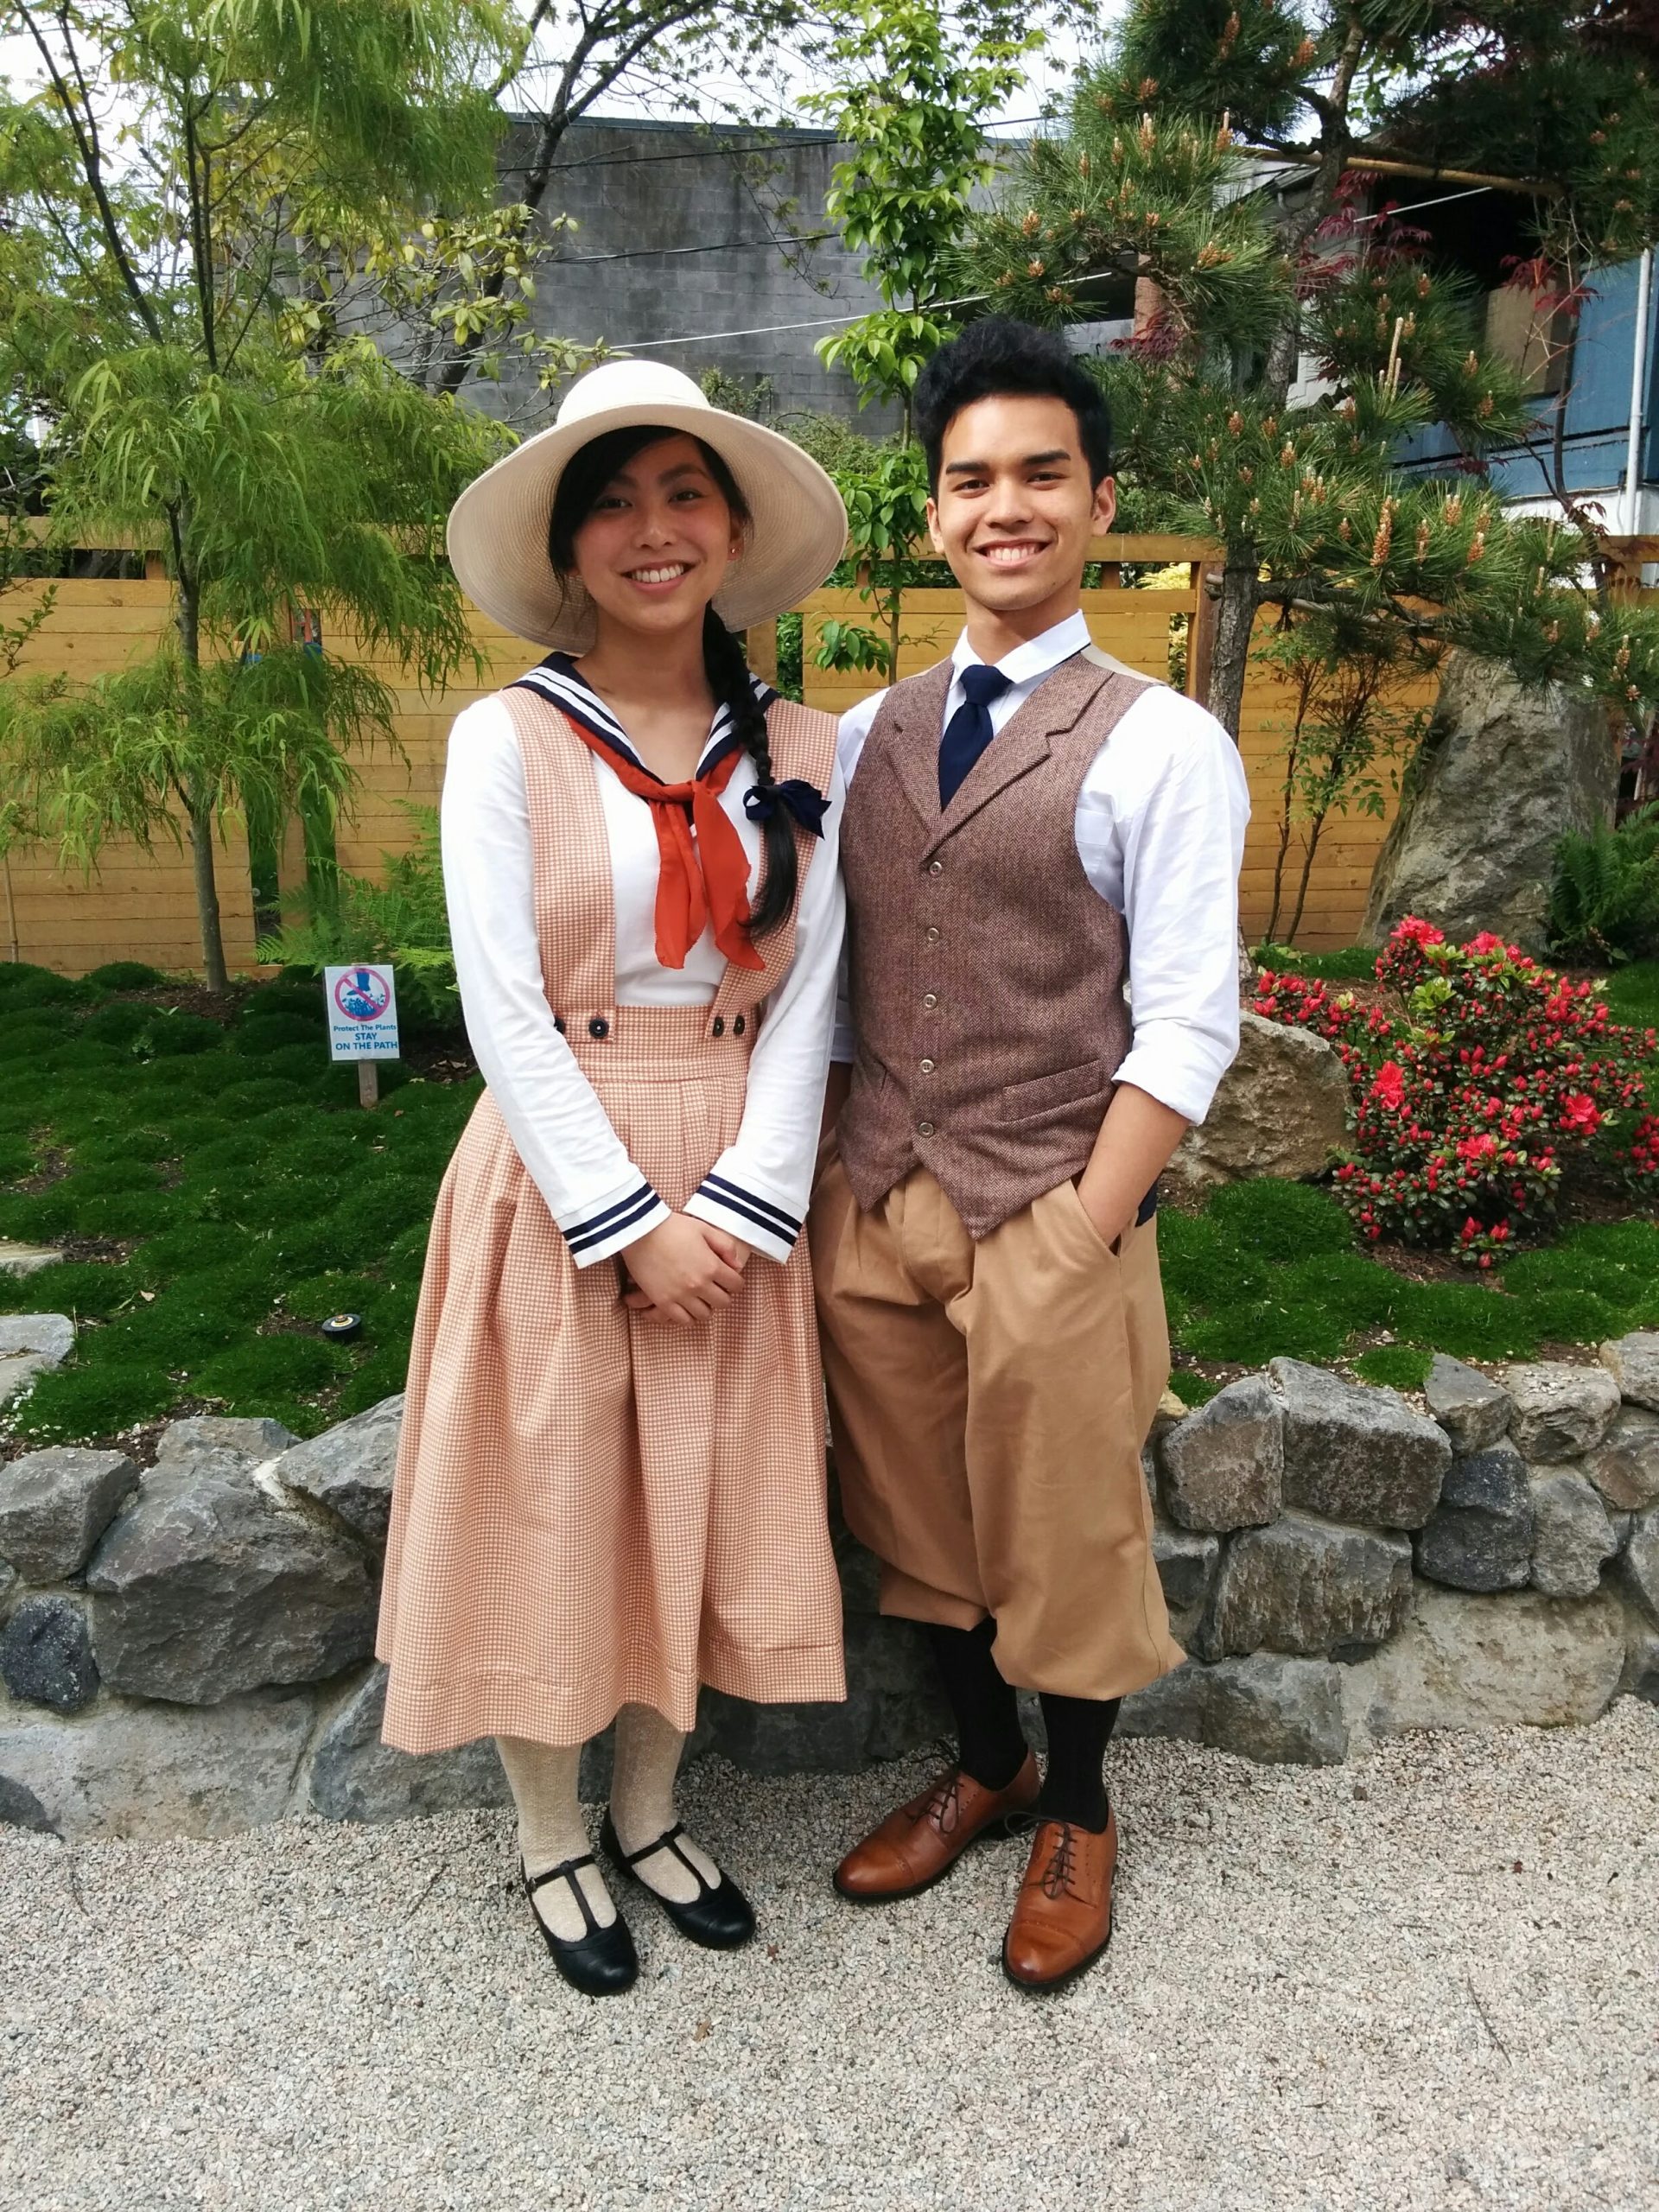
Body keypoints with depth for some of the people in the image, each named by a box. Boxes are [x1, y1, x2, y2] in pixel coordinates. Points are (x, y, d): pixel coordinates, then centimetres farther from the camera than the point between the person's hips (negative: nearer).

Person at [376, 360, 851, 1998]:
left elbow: (808, 991, 0)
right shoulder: (506, 740, -6)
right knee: (549, 1513, 9)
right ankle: (551, 1841, 33)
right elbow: (503, 1007, -10)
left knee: (699, 1509, 13)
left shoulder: (800, 748, 3)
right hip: (557, 1182, -3)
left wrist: (740, 1201, -10)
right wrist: (626, 1220, -13)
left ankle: (651, 1813, 37)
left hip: (737, 1197, 3)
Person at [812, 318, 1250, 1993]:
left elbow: (1185, 1024, -11)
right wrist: (830, 1183, 4)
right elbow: (831, 975, 11)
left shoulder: (1161, 746, -7)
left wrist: (1079, 1239, -15)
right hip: (870, 1210, 5)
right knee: (916, 1518, 18)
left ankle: (1074, 1815, 38)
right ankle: (979, 1766, 44)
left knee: (1059, 1534, 11)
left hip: (1048, 1221, -4)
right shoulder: (871, 734, 8)